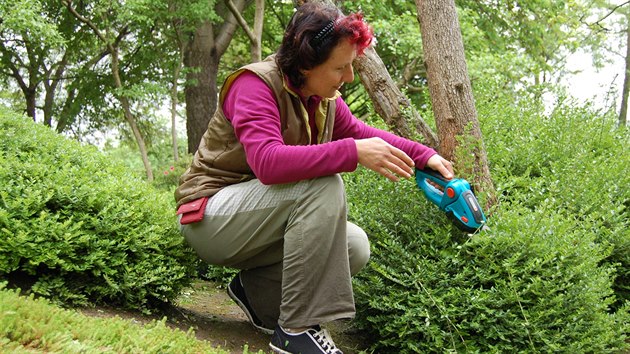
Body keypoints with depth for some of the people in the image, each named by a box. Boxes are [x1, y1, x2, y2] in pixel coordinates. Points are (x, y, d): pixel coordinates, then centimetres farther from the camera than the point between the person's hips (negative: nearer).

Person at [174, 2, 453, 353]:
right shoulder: (255, 84, -22)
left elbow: (362, 133, 14)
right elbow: (267, 162, -37)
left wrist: (425, 156, 1)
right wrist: (354, 152, -42)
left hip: (257, 219, 8)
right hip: (210, 217, -8)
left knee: (355, 248, -10)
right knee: (324, 185, -30)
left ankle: (255, 287, 7)